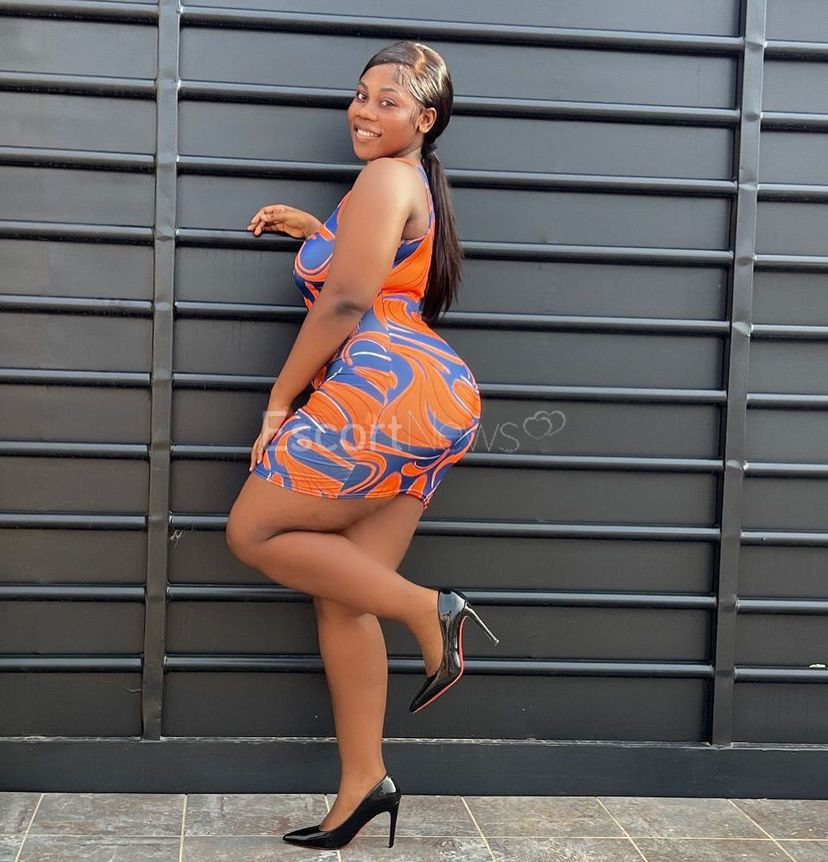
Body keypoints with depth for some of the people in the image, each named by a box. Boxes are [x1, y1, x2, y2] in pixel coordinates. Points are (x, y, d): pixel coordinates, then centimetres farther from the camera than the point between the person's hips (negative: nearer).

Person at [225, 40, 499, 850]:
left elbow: (346, 304, -12)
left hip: (389, 389, -10)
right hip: (425, 409, 10)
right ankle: (362, 781, 9)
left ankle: (428, 609, -5)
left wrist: (279, 401, -5)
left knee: (255, 531, -3)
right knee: (340, 593, 7)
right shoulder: (416, 185, 27)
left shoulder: (384, 178, -5)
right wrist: (316, 232, 27)